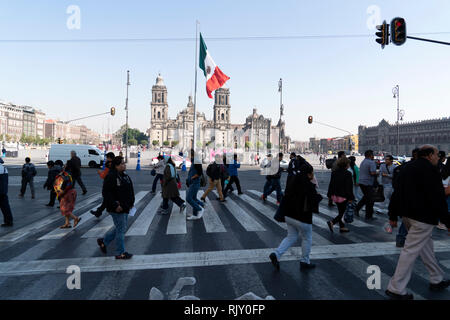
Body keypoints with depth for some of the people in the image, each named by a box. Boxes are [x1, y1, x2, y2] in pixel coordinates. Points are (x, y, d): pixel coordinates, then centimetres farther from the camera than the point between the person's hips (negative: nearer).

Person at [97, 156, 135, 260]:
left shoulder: (124, 175, 11)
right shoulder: (111, 176, -18)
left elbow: (130, 190, 19)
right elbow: (106, 193, -21)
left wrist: (131, 203, 13)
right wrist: (115, 206, -23)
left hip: (125, 207, 9)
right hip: (117, 208, -9)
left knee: (120, 228, 19)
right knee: (121, 229, 0)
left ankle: (103, 241, 37)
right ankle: (120, 253, 15)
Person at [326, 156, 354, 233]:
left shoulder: (334, 172, 5)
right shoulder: (347, 173, -13)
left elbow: (331, 184, 9)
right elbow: (349, 187, -13)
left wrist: (330, 194, 15)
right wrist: (350, 198, -9)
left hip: (335, 195, 7)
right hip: (343, 196, -6)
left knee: (340, 212, 16)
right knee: (342, 212, 2)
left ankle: (342, 227, 20)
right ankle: (332, 222, -15)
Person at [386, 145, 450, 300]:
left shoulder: (406, 168, 13)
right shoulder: (430, 170, -13)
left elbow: (397, 194, 15)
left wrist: (393, 216, 19)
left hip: (407, 214, 10)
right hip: (423, 217, -9)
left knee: (426, 245, 23)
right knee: (411, 250, -6)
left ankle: (436, 280, 39)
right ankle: (396, 288, -1)